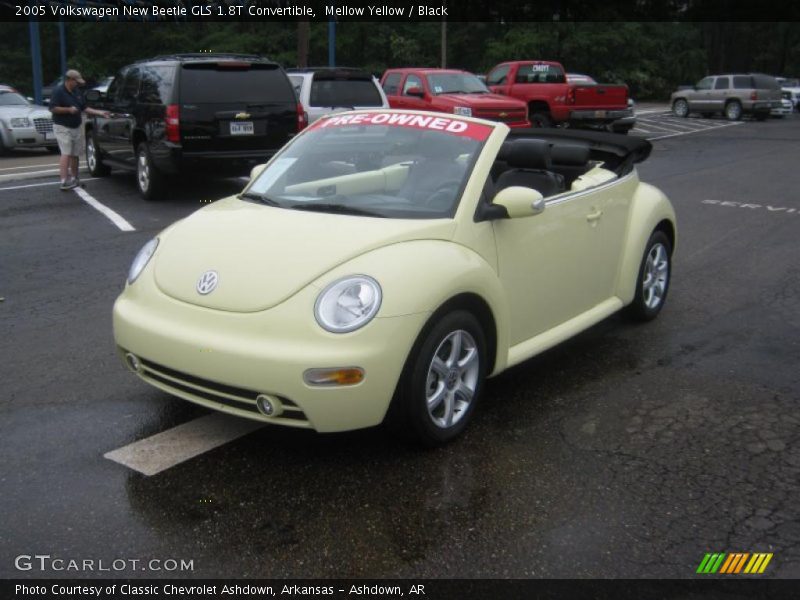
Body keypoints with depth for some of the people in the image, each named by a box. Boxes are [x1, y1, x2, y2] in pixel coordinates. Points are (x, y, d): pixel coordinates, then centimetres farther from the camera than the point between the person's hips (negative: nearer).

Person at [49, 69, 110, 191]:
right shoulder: (58, 91, -11)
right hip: (62, 127, -7)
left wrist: (100, 113, 10)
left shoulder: (77, 92, 12)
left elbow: (84, 108, 17)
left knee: (75, 154, 12)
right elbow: (53, 108, -16)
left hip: (77, 127, 7)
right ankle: (64, 181, -19)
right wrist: (69, 109, -21)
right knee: (66, 153, -15)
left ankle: (74, 178, 23)